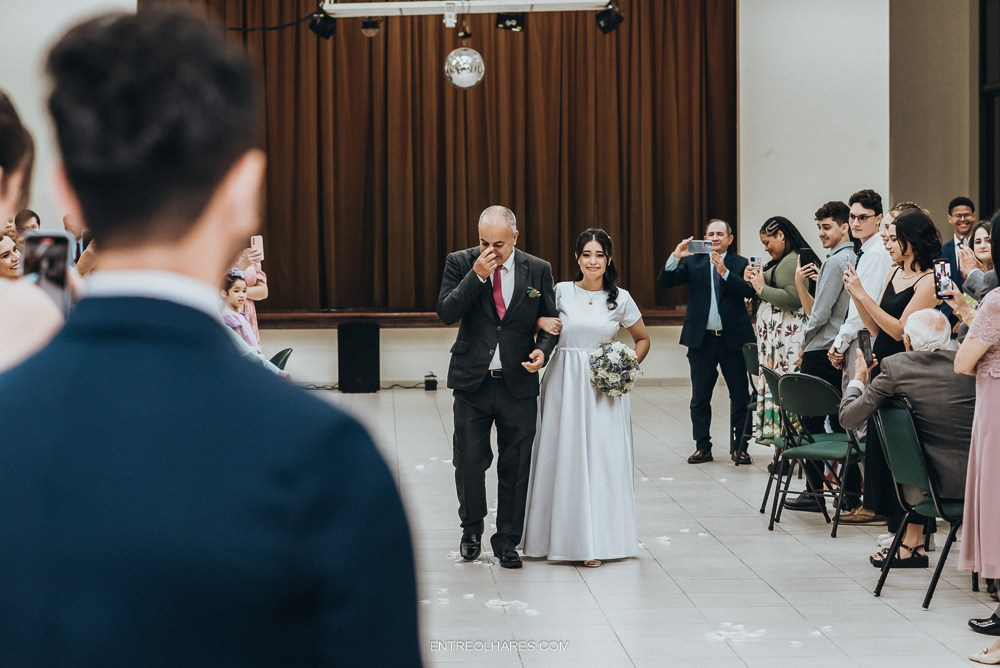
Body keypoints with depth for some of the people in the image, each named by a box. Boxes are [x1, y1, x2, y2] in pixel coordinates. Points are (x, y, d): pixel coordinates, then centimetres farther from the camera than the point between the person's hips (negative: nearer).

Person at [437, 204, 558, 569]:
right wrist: (477, 276, -22)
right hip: (472, 383, 0)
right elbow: (446, 314, -13)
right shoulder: (460, 263, -3)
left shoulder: (538, 270, 0)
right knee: (469, 461, 4)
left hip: (519, 384, 1)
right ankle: (472, 528, 28)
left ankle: (507, 540, 18)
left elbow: (549, 321, 8)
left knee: (515, 467, 5)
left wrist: (542, 350, -11)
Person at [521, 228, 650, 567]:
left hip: (604, 388, 0)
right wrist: (541, 321, -12)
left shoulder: (620, 298, 3)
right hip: (564, 385, 0)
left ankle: (595, 540, 3)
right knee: (564, 457, 1)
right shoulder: (561, 292, 0)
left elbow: (643, 339, 16)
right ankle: (563, 536, 9)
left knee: (601, 458, -2)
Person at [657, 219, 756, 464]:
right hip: (701, 340, 2)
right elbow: (664, 282, -4)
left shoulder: (740, 264, 1)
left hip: (733, 340, -1)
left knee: (740, 396, 3)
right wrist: (676, 256, -19)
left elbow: (750, 291, -15)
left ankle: (739, 448, 11)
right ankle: (703, 447, 15)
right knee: (700, 398, 7)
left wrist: (725, 272, -25)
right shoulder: (693, 262, 5)